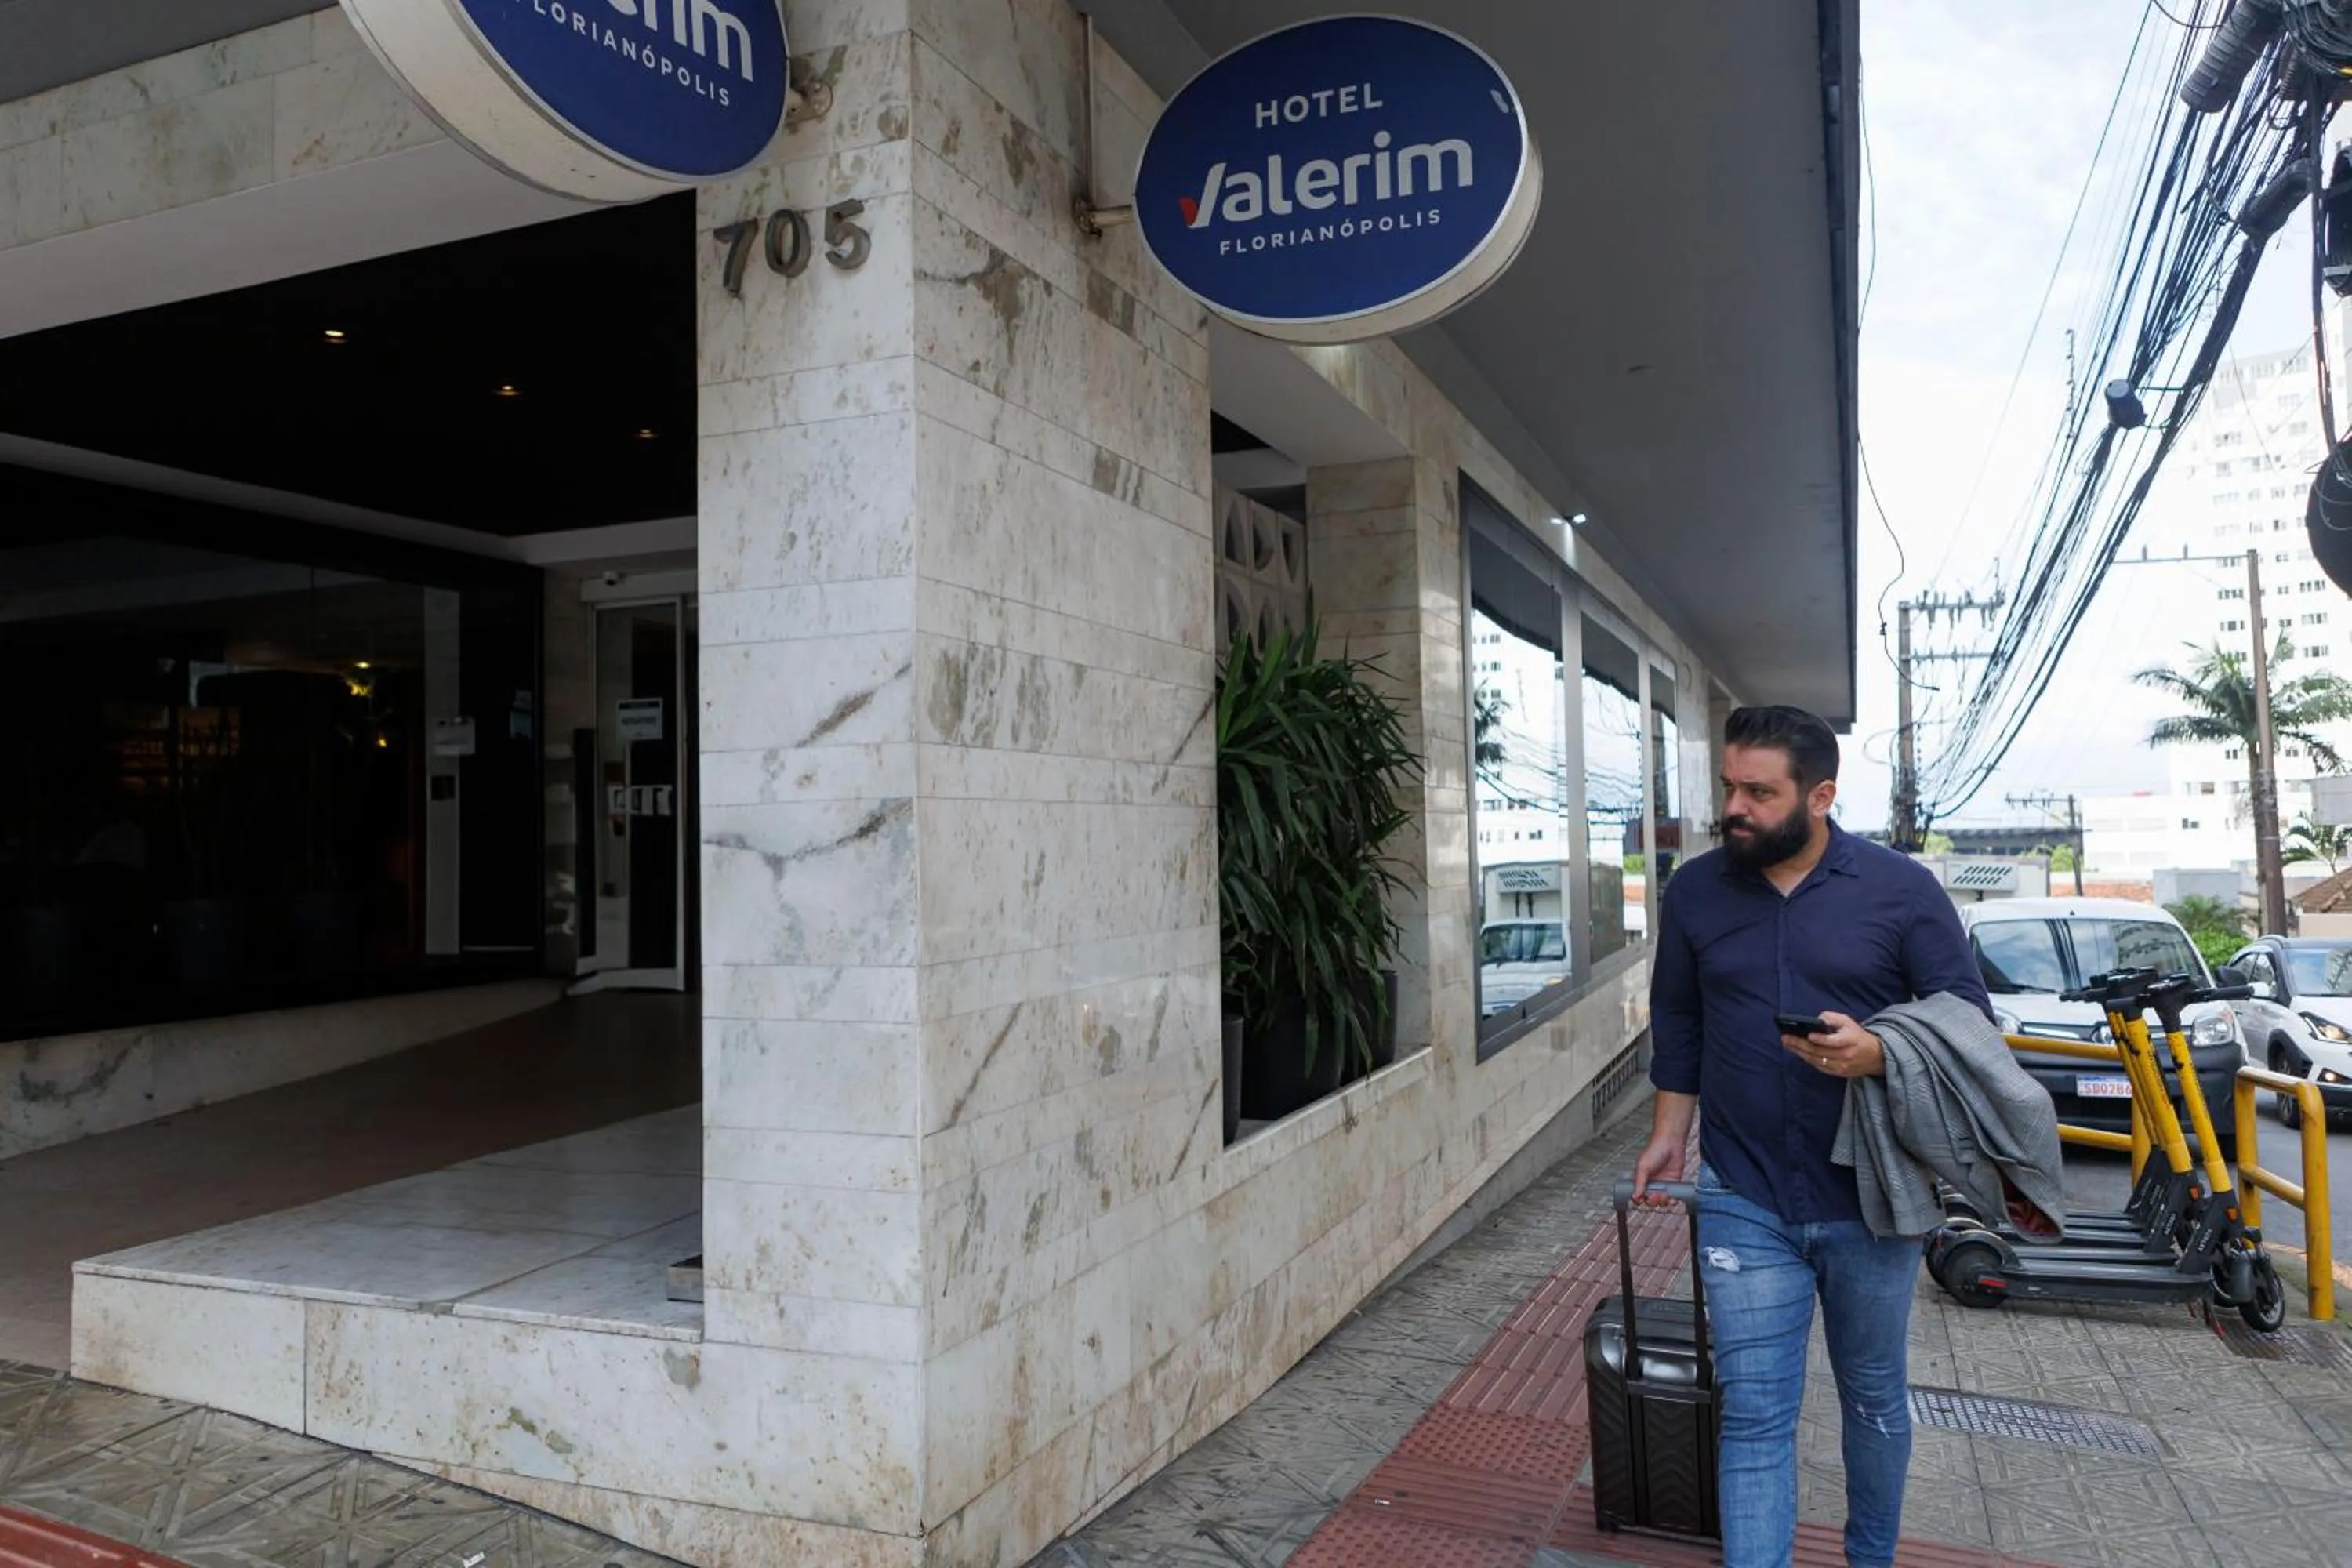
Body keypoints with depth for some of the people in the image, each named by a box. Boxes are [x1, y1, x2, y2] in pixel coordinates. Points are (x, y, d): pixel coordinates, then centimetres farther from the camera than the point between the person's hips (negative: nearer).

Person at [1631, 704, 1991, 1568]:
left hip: (1871, 1201, 0)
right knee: (1754, 1416, 1)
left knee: (1874, 1399, 18)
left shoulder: (1902, 889, -7)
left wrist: (1877, 1055, -23)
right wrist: (1668, 1134, 9)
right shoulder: (1694, 893, 1)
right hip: (1744, 1203, 1)